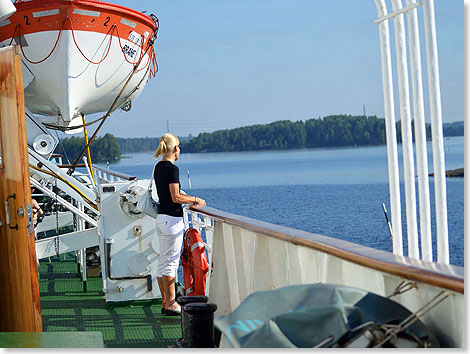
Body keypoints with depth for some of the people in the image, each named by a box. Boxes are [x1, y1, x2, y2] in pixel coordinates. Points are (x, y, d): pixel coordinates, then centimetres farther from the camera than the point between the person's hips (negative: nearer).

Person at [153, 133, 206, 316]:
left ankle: (165, 302, 18)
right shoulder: (172, 169, -16)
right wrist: (196, 200, -6)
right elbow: (176, 198, -19)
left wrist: (191, 199, 19)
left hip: (161, 218, 9)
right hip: (172, 220, -9)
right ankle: (171, 304, 1)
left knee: (163, 262, 12)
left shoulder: (158, 167, 11)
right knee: (171, 262, -4)